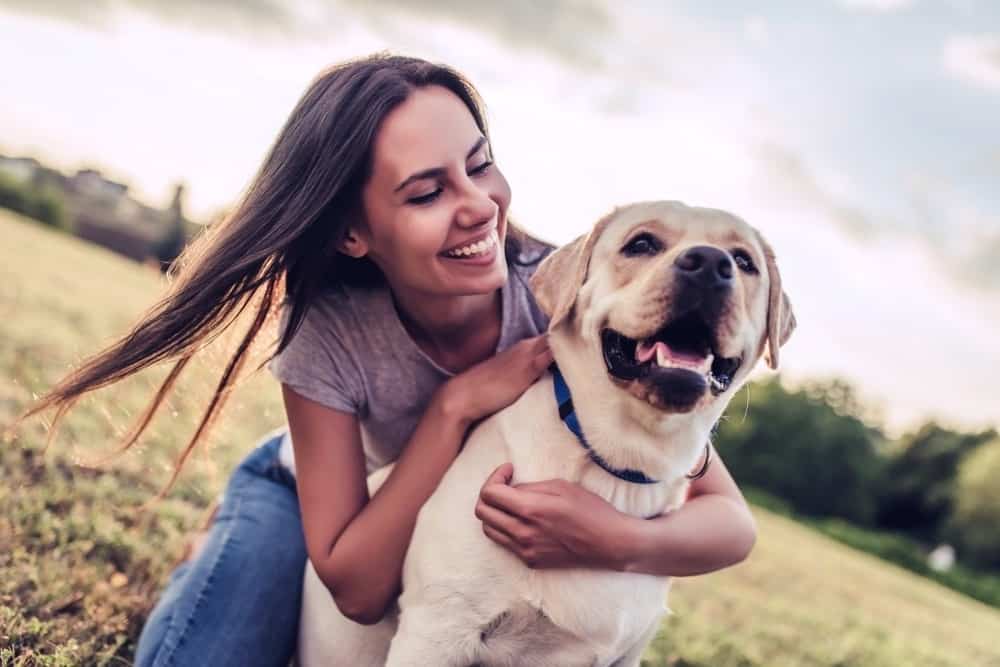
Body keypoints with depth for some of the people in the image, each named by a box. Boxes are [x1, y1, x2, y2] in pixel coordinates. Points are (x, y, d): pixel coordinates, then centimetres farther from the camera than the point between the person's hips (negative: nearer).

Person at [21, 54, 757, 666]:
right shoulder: (326, 333, -30)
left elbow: (731, 521, -26)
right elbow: (358, 589, -30)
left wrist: (623, 540, -48)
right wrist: (454, 406, -40)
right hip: (312, 500, -3)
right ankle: (211, 563, 3)